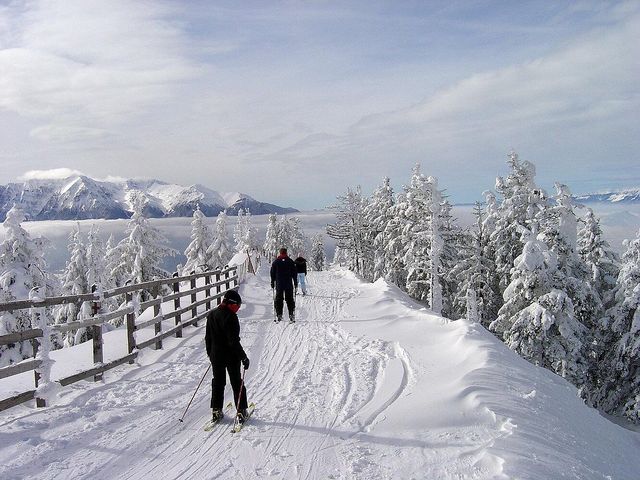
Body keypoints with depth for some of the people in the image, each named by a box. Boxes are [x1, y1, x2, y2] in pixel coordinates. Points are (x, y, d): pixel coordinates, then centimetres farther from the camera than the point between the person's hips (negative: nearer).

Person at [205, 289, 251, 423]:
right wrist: (243, 357, -17)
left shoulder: (211, 315, 3)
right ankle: (241, 411, 13)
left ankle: (216, 411, 21)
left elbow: (208, 337, 11)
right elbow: (234, 341, -23)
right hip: (231, 356, -6)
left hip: (216, 356, 6)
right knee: (237, 383, 8)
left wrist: (210, 354, 22)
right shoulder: (230, 317, -20)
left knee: (218, 382, 17)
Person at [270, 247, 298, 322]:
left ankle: (279, 315, 1)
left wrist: (272, 283, 12)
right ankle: (291, 315, 0)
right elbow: (294, 273, 3)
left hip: (279, 284, 0)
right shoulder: (290, 261, 1)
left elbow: (272, 273, 5)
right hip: (289, 284, 0)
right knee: (290, 299, 5)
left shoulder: (275, 262, 2)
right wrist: (295, 282, 10)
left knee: (279, 299, 6)